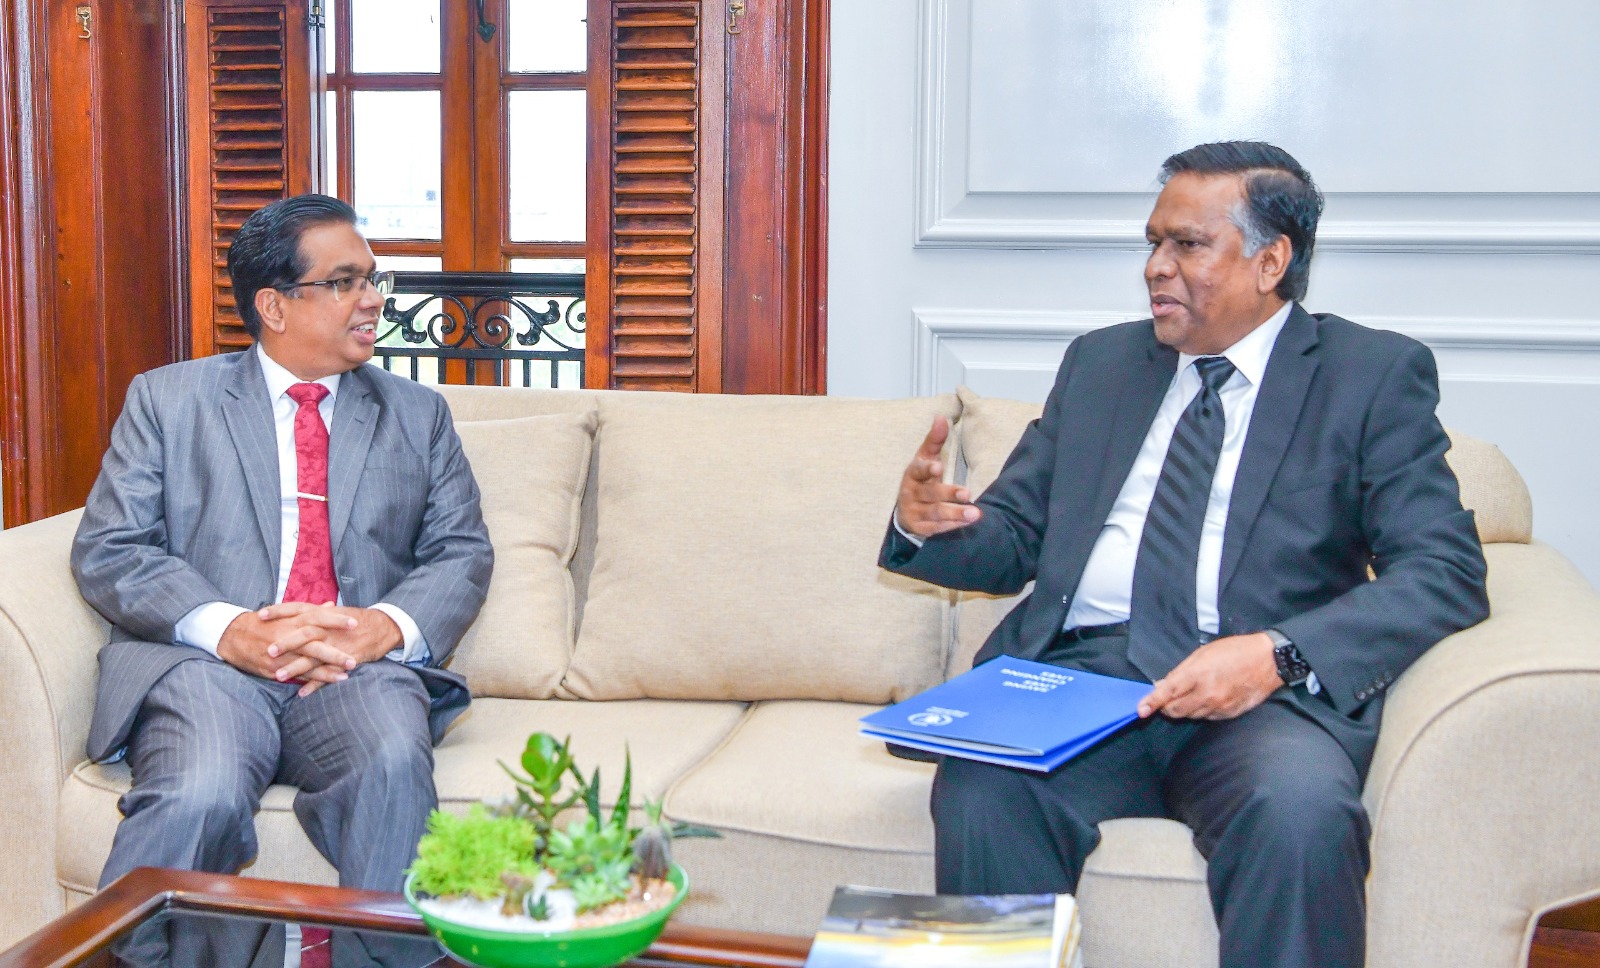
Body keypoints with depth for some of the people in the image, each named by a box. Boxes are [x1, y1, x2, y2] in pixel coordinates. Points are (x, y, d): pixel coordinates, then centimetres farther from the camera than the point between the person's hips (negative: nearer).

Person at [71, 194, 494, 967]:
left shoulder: (418, 415, 22)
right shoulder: (166, 399, 15)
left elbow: (462, 552, 13)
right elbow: (107, 551, 5)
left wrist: (388, 626, -10)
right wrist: (226, 629, -13)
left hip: (356, 670, 2)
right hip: (202, 666, -1)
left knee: (393, 764, -34)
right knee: (202, 794, -34)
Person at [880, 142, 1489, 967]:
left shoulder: (1374, 375, 9)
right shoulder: (1098, 363, 22)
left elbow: (1445, 572, -3)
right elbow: (1014, 542, 21)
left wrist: (1278, 653, -19)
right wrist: (926, 526, -4)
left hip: (1260, 692, -2)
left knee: (1300, 810, -36)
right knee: (979, 791, -30)